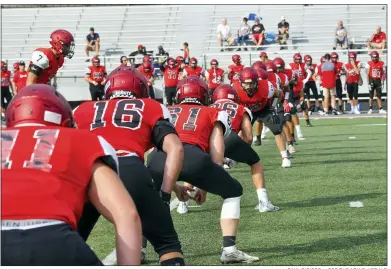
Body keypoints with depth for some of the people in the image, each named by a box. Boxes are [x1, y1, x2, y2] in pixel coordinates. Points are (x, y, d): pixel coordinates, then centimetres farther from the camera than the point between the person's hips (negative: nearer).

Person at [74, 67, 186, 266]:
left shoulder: (83, 110, 32)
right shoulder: (151, 108, 27)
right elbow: (175, 148, 14)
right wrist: (165, 194, 16)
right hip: (131, 173, -2)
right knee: (168, 244, 16)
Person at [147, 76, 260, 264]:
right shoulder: (213, 114, 30)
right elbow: (216, 157, 22)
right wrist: (204, 187, 32)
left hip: (160, 157, 2)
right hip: (193, 156, -2)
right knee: (232, 191, 24)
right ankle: (229, 249, 13)